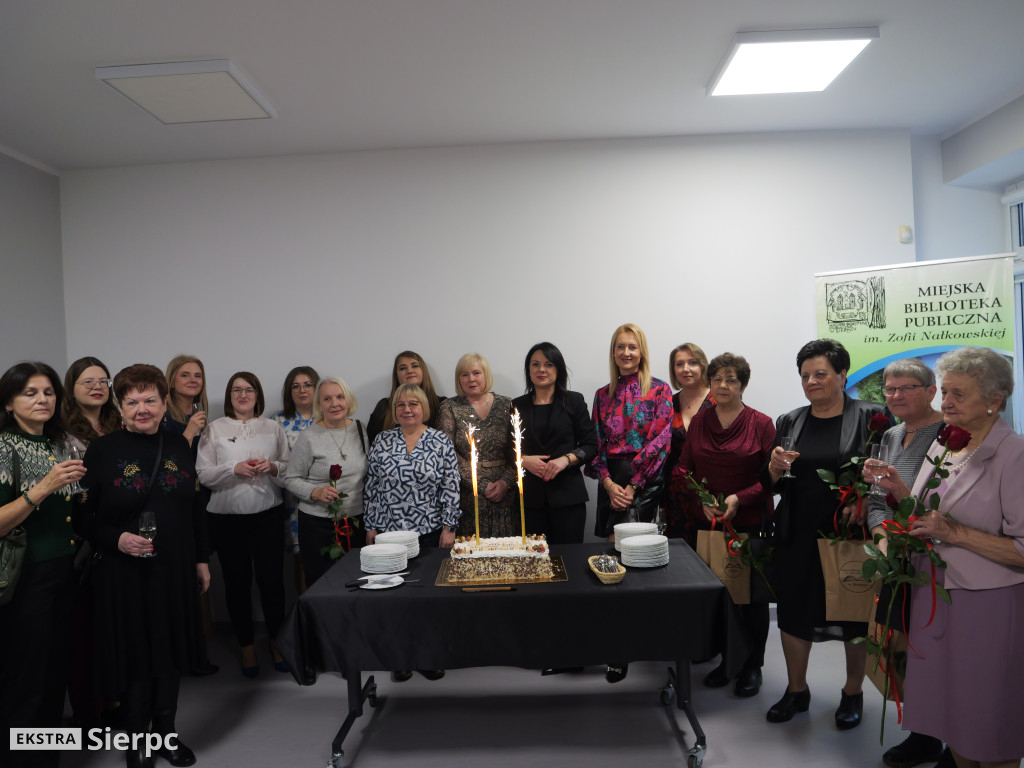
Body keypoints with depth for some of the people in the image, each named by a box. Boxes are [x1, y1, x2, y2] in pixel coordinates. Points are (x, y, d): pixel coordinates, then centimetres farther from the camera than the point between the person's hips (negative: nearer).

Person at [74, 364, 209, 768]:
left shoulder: (178, 446, 4)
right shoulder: (102, 450, -7)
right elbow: (83, 517, -5)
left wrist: (201, 559, 10)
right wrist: (117, 539, -22)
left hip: (175, 570, 4)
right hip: (124, 573, -3)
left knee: (171, 651, 14)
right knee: (134, 656, 7)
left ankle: (166, 732, 34)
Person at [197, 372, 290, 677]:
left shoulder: (273, 427, 9)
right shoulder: (214, 429, 4)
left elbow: (290, 469, 11)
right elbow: (203, 474, -1)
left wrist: (272, 467, -9)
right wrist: (234, 468, -15)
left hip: (268, 514, 1)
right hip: (227, 517, -1)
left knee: (272, 579, 0)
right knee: (237, 581, 7)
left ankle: (277, 642, 19)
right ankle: (246, 646, 24)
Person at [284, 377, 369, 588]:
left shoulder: (360, 428, 5)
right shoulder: (309, 437, -8)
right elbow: (291, 479, -3)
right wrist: (316, 492, -20)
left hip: (357, 521, 4)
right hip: (318, 524, -3)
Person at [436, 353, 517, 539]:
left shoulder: (506, 405, 7)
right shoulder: (450, 408, 3)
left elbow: (517, 450, 6)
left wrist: (506, 481, -9)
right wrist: (482, 485, -10)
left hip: (505, 495, 2)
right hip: (468, 499, -1)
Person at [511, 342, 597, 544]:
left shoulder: (574, 401, 5)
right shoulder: (517, 406, 10)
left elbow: (591, 445, 2)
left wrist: (566, 459, -13)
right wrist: (524, 460, -8)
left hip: (568, 494, -1)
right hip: (531, 496, 2)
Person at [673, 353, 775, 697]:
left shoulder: (762, 424, -4)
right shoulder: (698, 421, 7)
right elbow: (683, 470, 7)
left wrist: (739, 498, -18)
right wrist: (703, 500, -8)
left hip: (749, 526, -3)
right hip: (704, 524, 3)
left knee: (751, 596, 7)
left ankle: (752, 665, 25)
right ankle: (724, 659, 28)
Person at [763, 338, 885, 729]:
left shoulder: (870, 417, -4)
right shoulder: (789, 422, 6)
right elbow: (772, 486, 9)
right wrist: (774, 467, -13)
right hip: (798, 536, 3)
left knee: (854, 613, 12)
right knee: (793, 611, 11)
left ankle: (853, 694, 35)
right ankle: (796, 691, 32)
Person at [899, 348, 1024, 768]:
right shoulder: (942, 444, 6)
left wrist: (955, 533, -25)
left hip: (987, 607, -6)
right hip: (933, 598, 7)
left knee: (989, 728, 10)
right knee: (946, 707, 20)